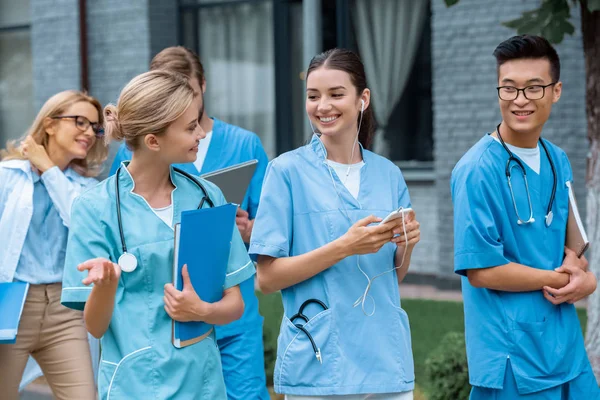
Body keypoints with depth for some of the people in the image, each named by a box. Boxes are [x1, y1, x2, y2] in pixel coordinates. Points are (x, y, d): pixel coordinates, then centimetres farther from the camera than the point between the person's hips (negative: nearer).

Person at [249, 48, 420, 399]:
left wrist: (406, 245, -8)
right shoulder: (288, 170, -5)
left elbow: (395, 278, 13)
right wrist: (344, 247, -19)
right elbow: (267, 278, -9)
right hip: (318, 366, -3)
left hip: (386, 359, 4)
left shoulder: (388, 174, 7)